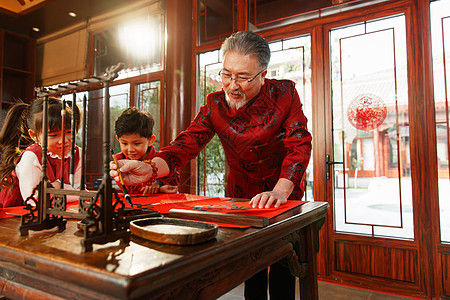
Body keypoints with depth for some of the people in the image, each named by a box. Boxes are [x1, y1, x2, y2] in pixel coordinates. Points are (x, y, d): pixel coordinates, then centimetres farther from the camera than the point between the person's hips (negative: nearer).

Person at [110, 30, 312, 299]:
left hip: (285, 195, -1)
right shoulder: (215, 104, -9)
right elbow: (188, 142, -19)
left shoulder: (284, 94, -13)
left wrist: (280, 191, -35)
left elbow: (300, 145, -19)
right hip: (241, 195, 2)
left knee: (282, 268, 3)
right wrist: (151, 168, -38)